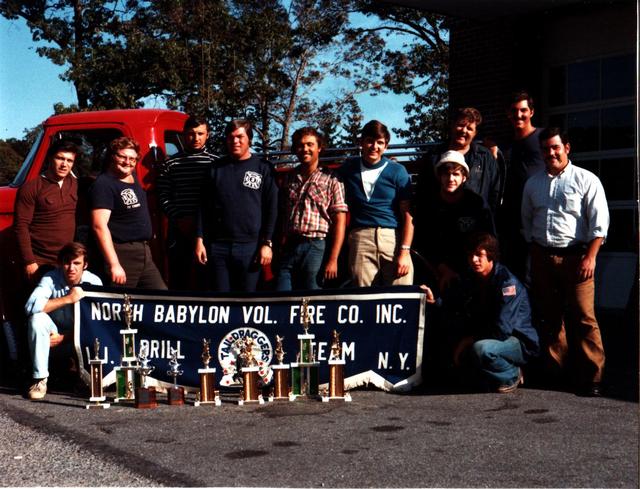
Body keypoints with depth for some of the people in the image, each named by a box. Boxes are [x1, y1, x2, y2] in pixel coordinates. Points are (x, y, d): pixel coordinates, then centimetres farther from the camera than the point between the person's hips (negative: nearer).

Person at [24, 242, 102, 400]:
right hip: (54, 333, 0)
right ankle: (40, 379, -22)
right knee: (37, 319, -30)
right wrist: (68, 299, -36)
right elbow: (31, 306, -32)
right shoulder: (51, 279, -17)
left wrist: (64, 336, -22)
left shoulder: (93, 282, -15)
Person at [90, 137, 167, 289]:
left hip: (144, 253, 9)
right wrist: (114, 264, -26)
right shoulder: (104, 184, -13)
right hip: (122, 255, -9)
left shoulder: (133, 177, 12)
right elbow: (99, 226, -22)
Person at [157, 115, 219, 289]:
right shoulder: (171, 164, 10)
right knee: (178, 281, 5)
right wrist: (179, 218, -7)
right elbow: (163, 197, 6)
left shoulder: (215, 163, 6)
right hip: (178, 233, 1)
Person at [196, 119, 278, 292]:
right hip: (218, 246, 2)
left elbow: (271, 209, 1)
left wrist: (267, 243, -6)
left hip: (250, 247, -2)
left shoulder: (263, 168, 4)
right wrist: (200, 240, 4)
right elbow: (204, 206, 11)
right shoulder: (217, 168, 11)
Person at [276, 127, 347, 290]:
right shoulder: (290, 179, 16)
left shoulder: (331, 180, 2)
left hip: (316, 248, -4)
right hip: (288, 248, 4)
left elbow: (339, 222, -4)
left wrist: (333, 260, -12)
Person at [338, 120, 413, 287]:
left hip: (394, 237, -2)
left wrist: (405, 251, -9)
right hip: (361, 238, 2)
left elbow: (408, 215, 0)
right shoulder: (349, 169, 15)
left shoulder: (397, 171, 6)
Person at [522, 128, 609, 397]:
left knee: (583, 318, -9)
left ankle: (591, 378, -2)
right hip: (542, 258, 5)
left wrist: (590, 257, -13)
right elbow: (527, 222, 23)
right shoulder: (533, 184, 15)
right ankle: (554, 371, 20)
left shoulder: (586, 180, -1)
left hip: (575, 256, -5)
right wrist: (534, 253, 15)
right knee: (549, 317, 10)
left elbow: (599, 222, -5)